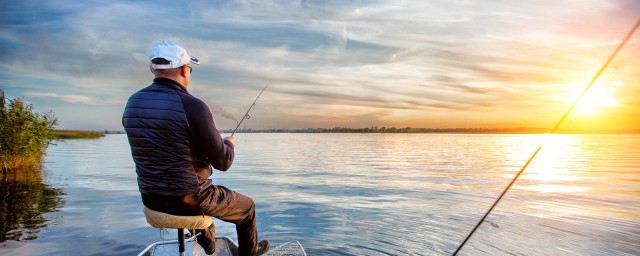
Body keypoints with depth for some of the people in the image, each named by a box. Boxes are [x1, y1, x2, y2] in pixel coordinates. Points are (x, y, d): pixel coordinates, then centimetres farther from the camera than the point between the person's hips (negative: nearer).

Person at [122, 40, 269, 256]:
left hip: (150, 198, 7)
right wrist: (229, 144, 6)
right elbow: (223, 162, -17)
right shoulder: (193, 106, -22)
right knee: (246, 207, 21)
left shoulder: (132, 103, -1)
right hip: (188, 199, -7)